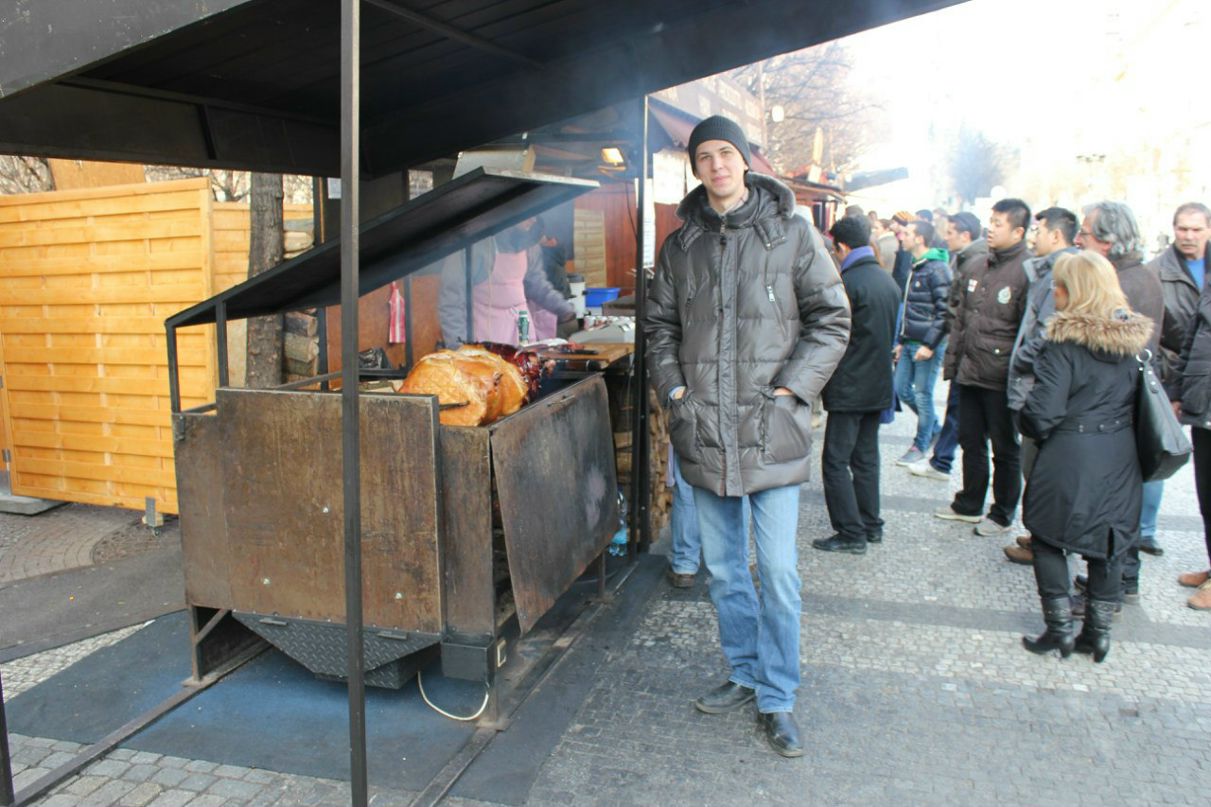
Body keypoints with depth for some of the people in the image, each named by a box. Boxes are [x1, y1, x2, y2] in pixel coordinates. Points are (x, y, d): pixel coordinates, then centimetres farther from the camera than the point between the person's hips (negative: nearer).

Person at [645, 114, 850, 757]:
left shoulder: (791, 233, 0)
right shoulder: (681, 245, 10)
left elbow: (831, 319, 0)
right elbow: (659, 325, 16)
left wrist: (789, 389, -9)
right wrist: (672, 388, 2)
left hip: (771, 431, -3)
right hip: (703, 431, 4)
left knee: (778, 571, 0)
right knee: (723, 569, 14)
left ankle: (776, 699, 16)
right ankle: (745, 674, 32)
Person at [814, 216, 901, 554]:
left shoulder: (848, 282, -17)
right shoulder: (889, 282, 9)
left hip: (849, 388, -8)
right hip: (879, 385, 9)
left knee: (835, 461, -2)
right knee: (865, 457, 16)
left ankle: (850, 533, 1)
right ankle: (871, 525, 24)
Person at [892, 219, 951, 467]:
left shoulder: (937, 269, -14)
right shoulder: (916, 268, 14)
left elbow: (944, 312, -18)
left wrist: (929, 344, -20)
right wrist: (901, 341, 17)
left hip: (927, 345, -9)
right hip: (910, 343, 9)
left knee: (923, 395, 1)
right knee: (901, 388, 12)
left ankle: (920, 446, 14)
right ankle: (934, 428, 29)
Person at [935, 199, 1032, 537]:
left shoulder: (1026, 272, -13)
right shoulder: (978, 267, 9)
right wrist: (957, 355, 14)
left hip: (1001, 379, -7)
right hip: (970, 371, 7)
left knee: (1004, 448, 7)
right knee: (971, 441, 17)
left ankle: (1003, 514, 20)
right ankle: (969, 504, 32)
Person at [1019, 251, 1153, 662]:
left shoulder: (1064, 342, -16)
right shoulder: (1135, 339, 4)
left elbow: (1042, 411, -19)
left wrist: (1032, 430, -1)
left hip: (1068, 458, -6)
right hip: (1120, 457, 6)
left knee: (1049, 538, 10)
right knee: (1107, 542, 15)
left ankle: (1060, 629, 14)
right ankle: (1098, 632, 23)